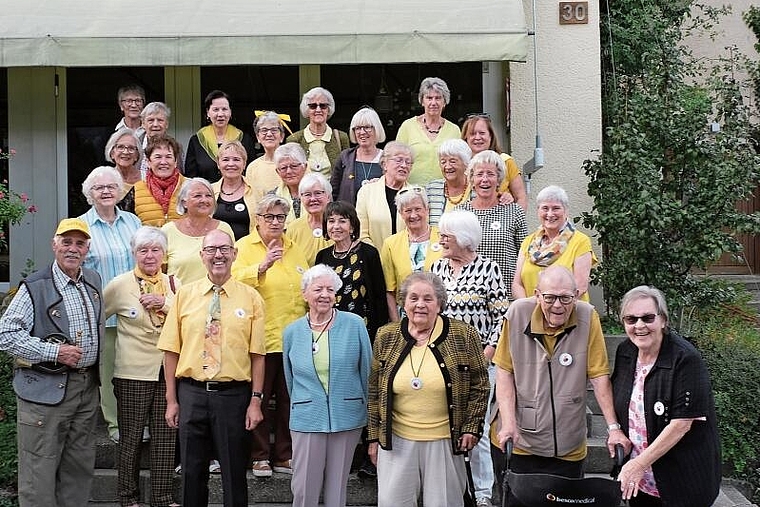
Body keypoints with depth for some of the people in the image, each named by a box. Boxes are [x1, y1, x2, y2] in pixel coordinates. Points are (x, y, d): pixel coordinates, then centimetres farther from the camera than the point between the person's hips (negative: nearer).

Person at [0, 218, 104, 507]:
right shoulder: (35, 287, -10)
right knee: (40, 468, -1)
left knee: (81, 466, 14)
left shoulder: (94, 281, 10)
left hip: (87, 385, 6)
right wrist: (54, 352, -20)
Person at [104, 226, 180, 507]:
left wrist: (165, 303, -13)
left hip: (169, 371, 3)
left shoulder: (173, 284, 9)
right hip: (133, 373, -3)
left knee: (166, 435, 8)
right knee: (131, 436, 5)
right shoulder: (120, 284, -3)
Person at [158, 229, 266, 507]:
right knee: (192, 471, 10)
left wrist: (256, 401, -6)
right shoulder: (184, 294, 4)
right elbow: (171, 350, 4)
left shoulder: (251, 298, 0)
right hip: (191, 392, 1)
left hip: (234, 393, -1)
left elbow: (257, 354, -1)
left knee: (234, 473, 8)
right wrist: (172, 400, 1)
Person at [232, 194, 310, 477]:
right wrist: (263, 266, -32)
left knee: (288, 399, 10)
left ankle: (284, 455, 20)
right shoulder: (244, 246, -2)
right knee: (259, 398, 3)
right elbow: (236, 281, -18)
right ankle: (260, 456, 14)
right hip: (261, 337, -5)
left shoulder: (294, 249, 14)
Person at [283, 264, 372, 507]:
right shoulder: (292, 332, 3)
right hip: (307, 419, 1)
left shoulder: (355, 325, -4)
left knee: (337, 486, 10)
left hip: (347, 418, 0)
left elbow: (366, 370, 4)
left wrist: (363, 409, 8)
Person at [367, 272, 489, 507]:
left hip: (446, 440, -2)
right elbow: (374, 391, 7)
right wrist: (374, 436, 6)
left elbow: (479, 385, 2)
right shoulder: (386, 337, 2)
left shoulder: (464, 335, -5)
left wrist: (472, 427, -4)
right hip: (396, 440, 2)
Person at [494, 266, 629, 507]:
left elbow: (599, 376, -5)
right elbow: (504, 370, -2)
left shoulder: (587, 317, -8)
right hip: (520, 442, 0)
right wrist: (508, 422, -10)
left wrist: (613, 427, -9)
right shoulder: (517, 312, -7)